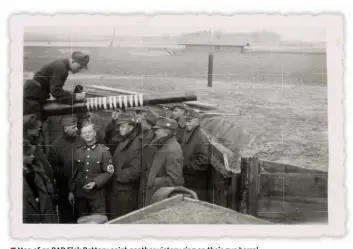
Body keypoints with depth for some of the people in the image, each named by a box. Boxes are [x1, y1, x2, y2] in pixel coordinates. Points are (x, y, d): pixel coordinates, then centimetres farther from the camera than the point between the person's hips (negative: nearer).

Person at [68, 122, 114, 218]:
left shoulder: (104, 151, -5)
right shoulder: (78, 151, 7)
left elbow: (108, 172, -7)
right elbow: (74, 172, 12)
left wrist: (95, 183, -18)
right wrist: (71, 191, 11)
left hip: (97, 194, -3)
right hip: (80, 194, 4)